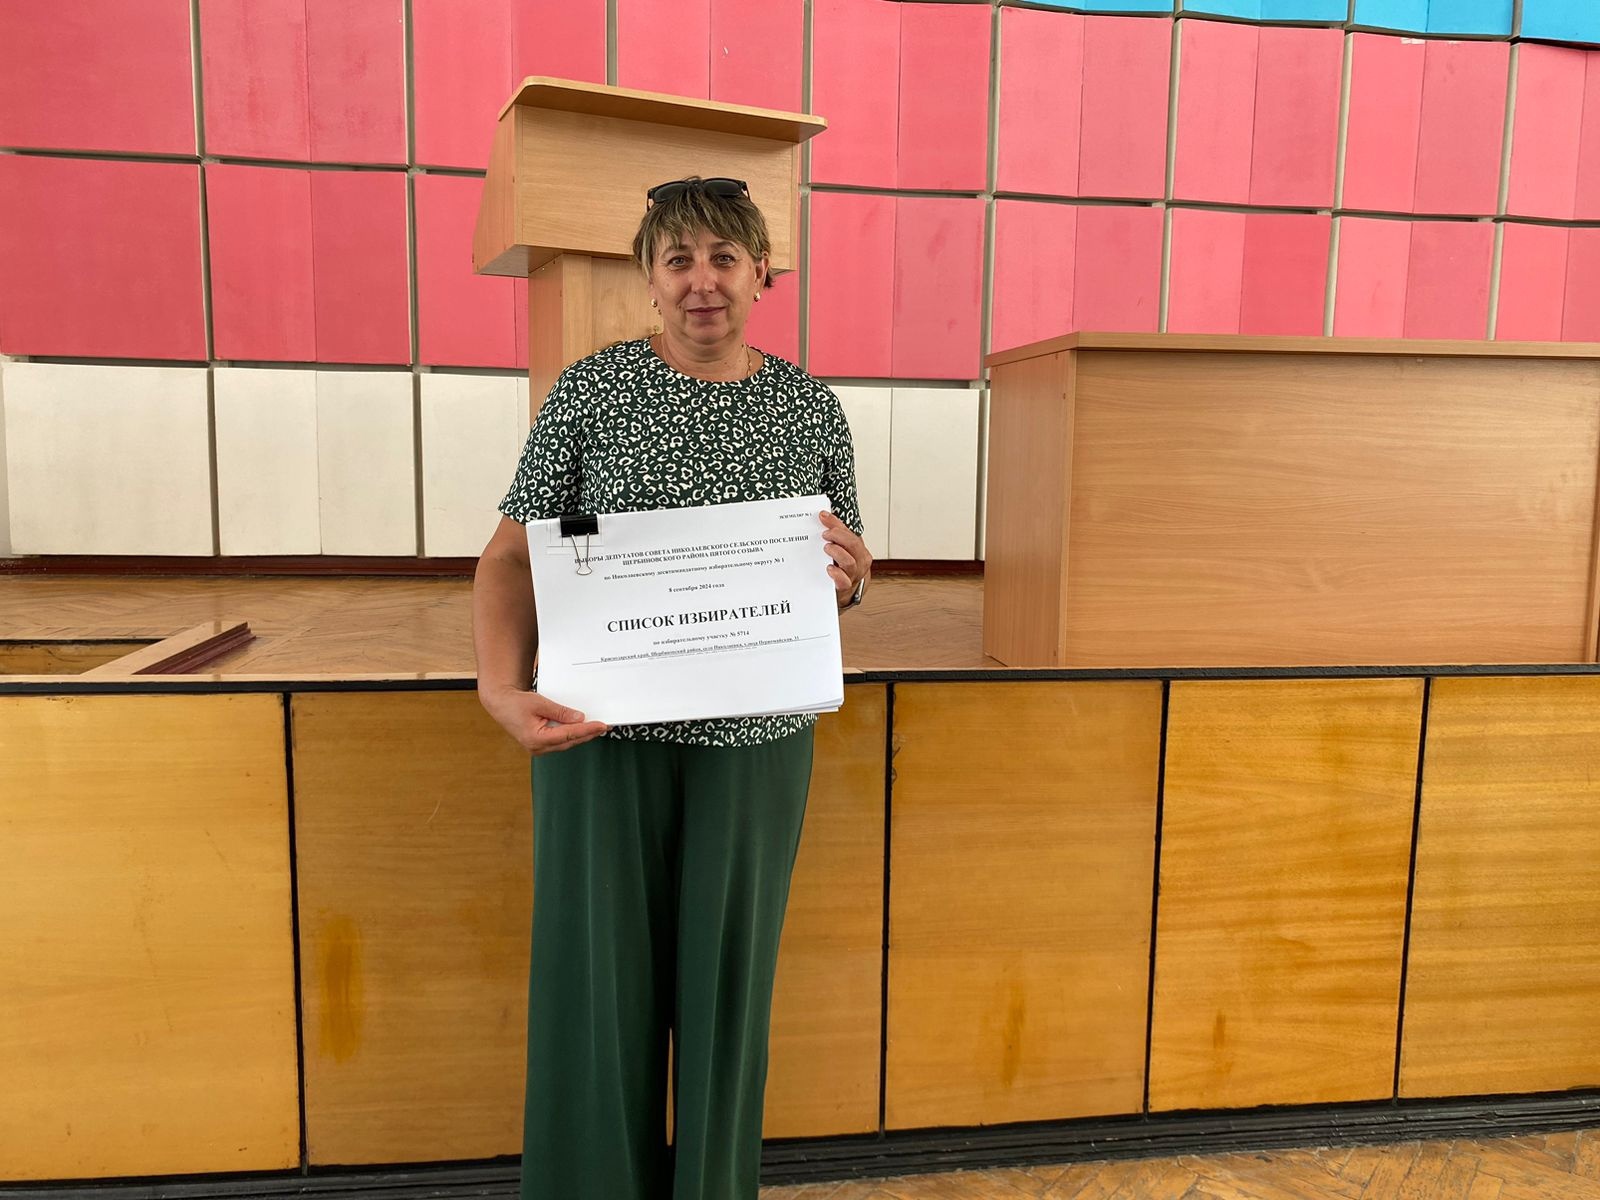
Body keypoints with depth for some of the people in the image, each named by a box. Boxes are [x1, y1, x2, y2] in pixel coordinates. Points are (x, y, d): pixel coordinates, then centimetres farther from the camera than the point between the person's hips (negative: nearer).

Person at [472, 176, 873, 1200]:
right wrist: (502, 688, -18)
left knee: (726, 982, 12)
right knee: (600, 983, 6)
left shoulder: (811, 410, 4)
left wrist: (850, 577, -12)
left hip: (755, 740, 2)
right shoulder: (592, 391, -2)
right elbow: (514, 554, -2)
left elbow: (846, 572, 12)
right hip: (603, 733, -1)